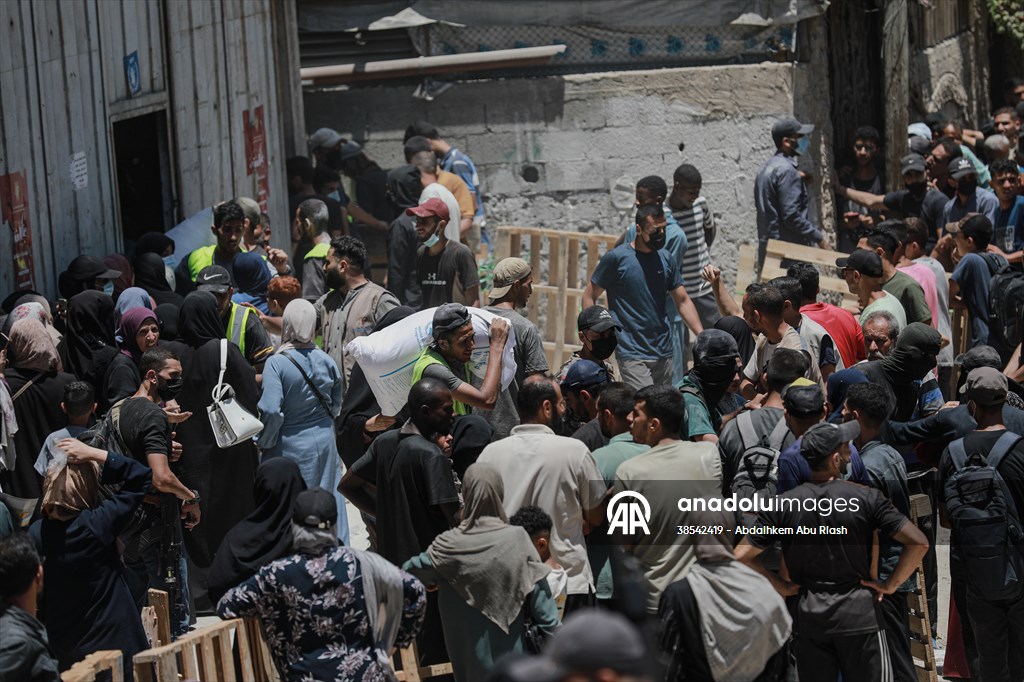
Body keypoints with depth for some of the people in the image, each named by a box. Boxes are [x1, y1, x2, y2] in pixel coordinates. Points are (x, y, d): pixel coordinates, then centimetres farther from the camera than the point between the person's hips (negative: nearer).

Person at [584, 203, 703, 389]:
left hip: (664, 353, 6)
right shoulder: (616, 258, -6)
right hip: (632, 354, -6)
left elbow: (683, 301, 12)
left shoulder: (666, 259, 9)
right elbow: (589, 297, -1)